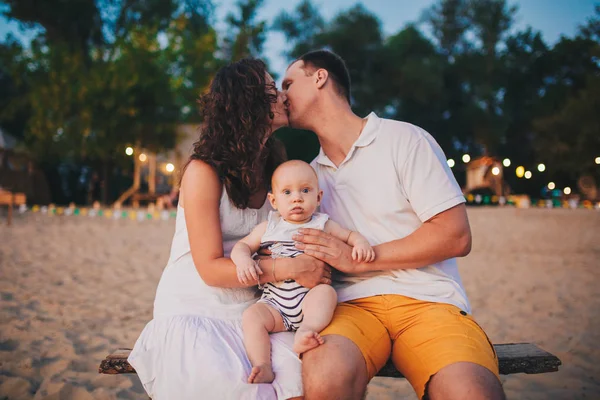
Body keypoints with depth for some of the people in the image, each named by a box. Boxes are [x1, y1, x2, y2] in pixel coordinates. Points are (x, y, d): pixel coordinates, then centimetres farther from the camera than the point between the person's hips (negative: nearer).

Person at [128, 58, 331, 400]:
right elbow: (212, 269, -15)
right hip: (193, 315, -5)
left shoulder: (271, 173, 9)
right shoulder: (204, 172, -11)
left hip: (249, 314, 5)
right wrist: (292, 268, -20)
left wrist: (314, 267, -8)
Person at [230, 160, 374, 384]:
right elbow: (242, 245, 10)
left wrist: (361, 243, -8)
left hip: (309, 298, -1)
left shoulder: (322, 225, 10)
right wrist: (243, 259, -14)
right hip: (275, 302, 1)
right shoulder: (268, 227, 12)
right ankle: (263, 368, -28)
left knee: (326, 291, -31)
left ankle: (306, 331, -46)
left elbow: (349, 235, 16)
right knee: (251, 316, -24)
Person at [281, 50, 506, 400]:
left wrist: (357, 258, -8)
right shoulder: (312, 173, 21)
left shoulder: (405, 140, 3)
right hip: (353, 303, 3)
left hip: (428, 301, -2)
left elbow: (456, 237, -5)